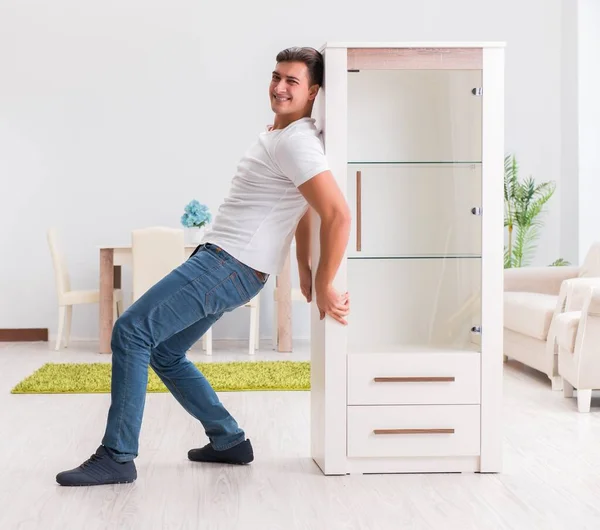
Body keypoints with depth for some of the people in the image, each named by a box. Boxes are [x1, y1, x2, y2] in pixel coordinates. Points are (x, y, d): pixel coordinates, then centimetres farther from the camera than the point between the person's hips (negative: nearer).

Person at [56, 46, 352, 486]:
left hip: (230, 267, -11)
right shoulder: (282, 133, 17)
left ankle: (117, 458, -6)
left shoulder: (296, 142, -16)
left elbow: (338, 216, -24)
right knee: (164, 351, 15)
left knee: (131, 333, -12)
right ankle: (230, 441, 20)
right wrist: (304, 270, 22)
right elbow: (301, 205, 26)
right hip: (219, 262, 11)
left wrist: (324, 288, -17)